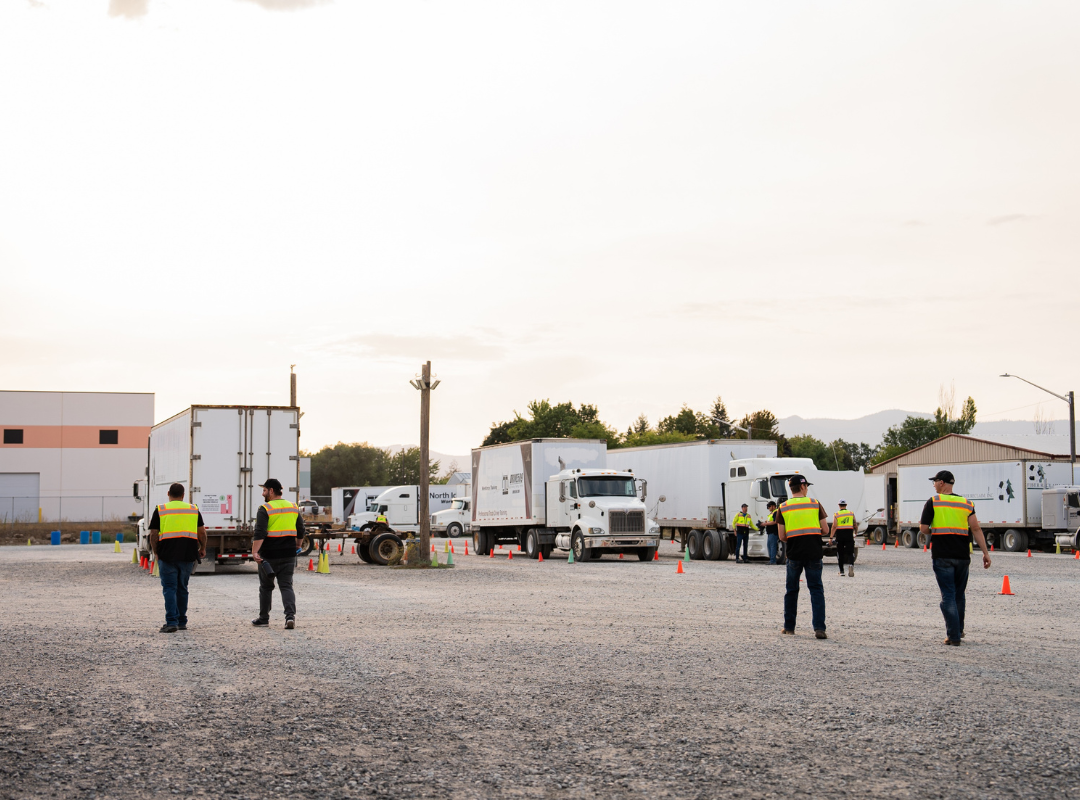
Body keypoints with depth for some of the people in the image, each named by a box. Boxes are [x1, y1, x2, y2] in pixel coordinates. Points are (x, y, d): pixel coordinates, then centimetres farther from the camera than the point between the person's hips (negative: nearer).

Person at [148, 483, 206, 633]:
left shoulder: (160, 510, 2)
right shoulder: (193, 509, 9)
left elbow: (154, 534, 0)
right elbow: (202, 532, 9)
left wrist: (155, 552, 12)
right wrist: (203, 548, 24)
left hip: (167, 555, -3)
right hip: (188, 556, 3)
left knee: (169, 589, -1)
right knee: (182, 589, 14)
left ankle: (171, 622, -11)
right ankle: (182, 622, 18)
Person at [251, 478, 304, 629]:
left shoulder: (265, 509, -9)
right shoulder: (293, 508, 9)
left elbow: (260, 533, -21)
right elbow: (300, 533, 15)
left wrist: (254, 551, -26)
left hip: (268, 555, -4)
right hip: (288, 555, 4)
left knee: (266, 587, 11)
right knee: (286, 586, 3)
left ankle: (263, 618, 21)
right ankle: (290, 615, -16)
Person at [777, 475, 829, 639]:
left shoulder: (783, 507, 1)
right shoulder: (815, 504, 1)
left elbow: (782, 536, -1)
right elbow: (825, 530, 1)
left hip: (794, 554, 1)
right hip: (814, 553, -1)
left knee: (792, 590, 14)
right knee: (816, 590, 3)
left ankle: (789, 627, 18)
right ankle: (819, 628, -8)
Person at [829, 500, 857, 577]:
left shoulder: (836, 515, 1)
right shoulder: (851, 513, 6)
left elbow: (834, 526, -10)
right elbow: (855, 526, 9)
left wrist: (831, 537, -11)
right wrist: (855, 533, 28)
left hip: (839, 536, 0)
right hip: (849, 535, 0)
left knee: (840, 554, 10)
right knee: (850, 553, 1)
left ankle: (841, 571, 13)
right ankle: (851, 564, -29)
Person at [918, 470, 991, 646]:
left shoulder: (933, 502, -3)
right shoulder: (966, 503, 7)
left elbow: (923, 529, -5)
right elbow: (976, 529, 0)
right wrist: (985, 553, 1)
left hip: (942, 556, -4)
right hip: (962, 555, 4)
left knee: (948, 595, -2)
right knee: (959, 595, 19)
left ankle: (953, 636, -6)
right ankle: (958, 631, 30)